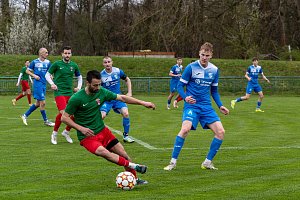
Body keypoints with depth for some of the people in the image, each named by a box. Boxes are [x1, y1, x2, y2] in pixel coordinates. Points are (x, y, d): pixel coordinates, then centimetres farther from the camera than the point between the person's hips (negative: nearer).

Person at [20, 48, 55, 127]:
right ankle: (45, 121, 4)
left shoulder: (48, 62, 7)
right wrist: (34, 75, -11)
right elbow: (27, 71, 5)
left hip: (44, 84, 6)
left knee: (38, 103, 10)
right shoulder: (34, 62, -4)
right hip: (37, 84, -6)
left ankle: (25, 115, 24)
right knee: (43, 102, -7)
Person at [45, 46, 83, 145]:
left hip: (70, 92, 5)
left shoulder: (74, 65, 10)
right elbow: (47, 75, 5)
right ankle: (54, 133, -2)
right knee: (62, 112, -22)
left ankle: (66, 131, 22)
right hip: (59, 92, -5)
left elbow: (79, 76, 25)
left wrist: (79, 87, 11)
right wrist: (52, 84, -11)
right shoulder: (57, 64, -2)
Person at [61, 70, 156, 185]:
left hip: (102, 131, 6)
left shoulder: (101, 92, -2)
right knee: (102, 152, -33)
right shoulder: (76, 98, -17)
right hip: (87, 136, -6)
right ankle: (133, 166, -28)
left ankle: (135, 179, 21)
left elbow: (122, 98, 5)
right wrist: (81, 128, -20)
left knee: (124, 155, 2)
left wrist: (143, 103, 1)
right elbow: (64, 118, -11)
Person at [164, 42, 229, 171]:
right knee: (185, 129, -28)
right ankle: (173, 162, -16)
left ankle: (207, 163, 7)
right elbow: (180, 86, -3)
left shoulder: (214, 70, 7)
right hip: (191, 105, -5)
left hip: (206, 107, 5)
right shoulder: (191, 67, -7)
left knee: (220, 132, -7)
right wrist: (185, 97, -22)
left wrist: (220, 106, 7)